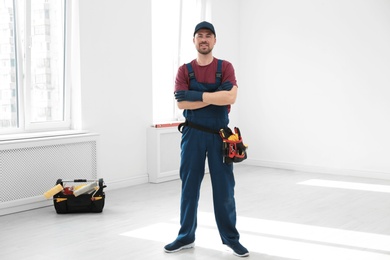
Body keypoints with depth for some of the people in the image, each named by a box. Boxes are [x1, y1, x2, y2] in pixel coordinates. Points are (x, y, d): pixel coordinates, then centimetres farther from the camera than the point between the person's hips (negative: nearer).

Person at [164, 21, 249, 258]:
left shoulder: (225, 67, 1)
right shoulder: (185, 70, 3)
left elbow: (230, 97, -16)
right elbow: (182, 103, -10)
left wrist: (197, 95, -14)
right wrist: (216, 97, -14)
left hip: (219, 134, -1)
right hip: (193, 134, 1)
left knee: (224, 187, 4)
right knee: (189, 185, 7)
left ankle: (231, 237, 17)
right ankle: (186, 236, 20)